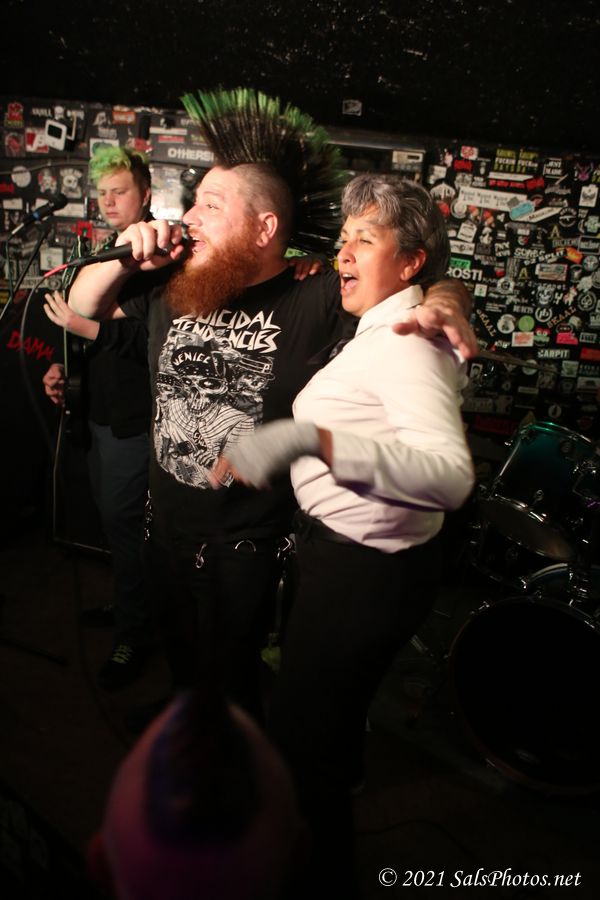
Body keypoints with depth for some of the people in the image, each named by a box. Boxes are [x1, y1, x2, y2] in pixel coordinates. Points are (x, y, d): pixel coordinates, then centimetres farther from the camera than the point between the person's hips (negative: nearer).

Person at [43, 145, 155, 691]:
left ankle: (134, 635, 14)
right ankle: (128, 603, 36)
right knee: (112, 514, 18)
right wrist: (64, 366, 8)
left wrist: (92, 328, -22)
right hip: (102, 408, 9)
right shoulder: (108, 253, 16)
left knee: (122, 519, -3)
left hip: (134, 416, -9)